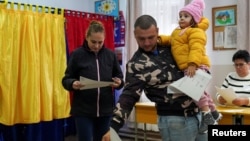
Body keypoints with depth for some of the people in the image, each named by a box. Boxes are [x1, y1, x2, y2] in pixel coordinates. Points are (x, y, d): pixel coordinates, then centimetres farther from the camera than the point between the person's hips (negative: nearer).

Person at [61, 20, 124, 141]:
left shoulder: (110, 55, 2)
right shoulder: (77, 55, -5)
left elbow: (120, 77, 10)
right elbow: (66, 79, -1)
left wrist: (119, 83, -13)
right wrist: (73, 84, -23)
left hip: (105, 110, 3)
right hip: (83, 110, -3)